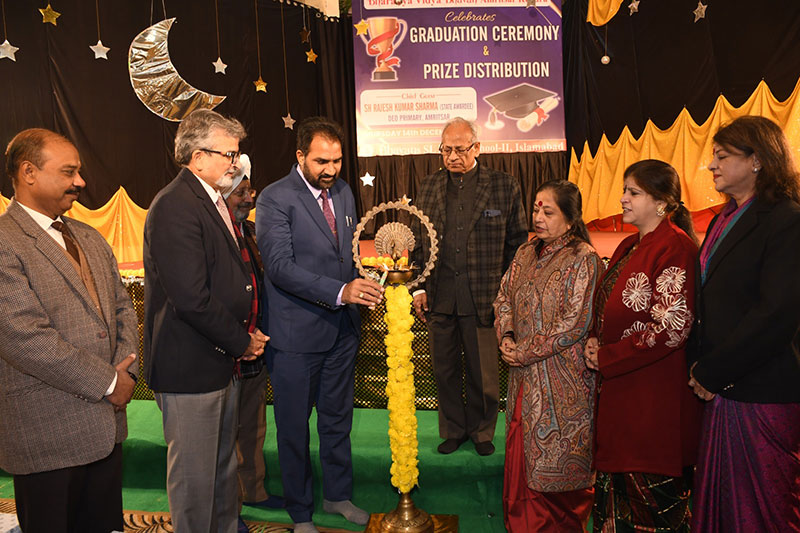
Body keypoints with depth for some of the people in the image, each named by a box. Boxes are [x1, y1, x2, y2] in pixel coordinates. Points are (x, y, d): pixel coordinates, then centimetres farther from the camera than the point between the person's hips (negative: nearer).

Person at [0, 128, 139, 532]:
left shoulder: (90, 238, 12)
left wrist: (127, 369, -4)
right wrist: (107, 382, -15)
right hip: (47, 436, -7)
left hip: (107, 427, 7)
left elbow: (122, 307, 13)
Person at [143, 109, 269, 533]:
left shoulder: (215, 201, 11)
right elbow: (191, 299, -26)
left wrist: (248, 331, 5)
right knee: (195, 474, 8)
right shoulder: (175, 207, -20)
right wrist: (241, 342, -13)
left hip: (223, 360, 10)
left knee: (223, 463, 25)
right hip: (189, 368, -10)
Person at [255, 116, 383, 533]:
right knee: (294, 428, 12)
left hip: (342, 329, 6)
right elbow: (280, 266, -22)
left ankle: (338, 495, 42)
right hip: (297, 334, -6)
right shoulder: (274, 199, -13)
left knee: (337, 419, 21)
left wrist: (365, 286, 1)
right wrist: (340, 292, -30)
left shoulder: (343, 192, 8)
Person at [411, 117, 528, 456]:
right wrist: (419, 288, 4)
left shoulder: (504, 187, 0)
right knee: (444, 371, 13)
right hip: (439, 298, 2)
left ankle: (482, 431, 32)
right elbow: (417, 240, 11)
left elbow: (517, 242, 3)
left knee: (483, 373, 9)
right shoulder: (428, 188, 8)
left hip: (484, 299, -2)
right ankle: (453, 429, 33)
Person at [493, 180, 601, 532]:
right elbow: (503, 298, 12)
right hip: (524, 378, 6)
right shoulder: (525, 254, 9)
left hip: (561, 381, -6)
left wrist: (525, 352, -13)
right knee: (522, 456, 13)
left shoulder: (584, 259, -11)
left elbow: (575, 323, -16)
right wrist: (506, 338, -6)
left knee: (556, 460, 7)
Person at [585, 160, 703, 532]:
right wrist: (596, 342, -1)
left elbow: (672, 327, -20)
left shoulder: (674, 247, -15)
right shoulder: (629, 247, 12)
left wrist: (606, 357, -14)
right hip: (619, 388, 8)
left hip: (654, 392, -8)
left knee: (651, 491, 6)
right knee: (620, 482, 19)